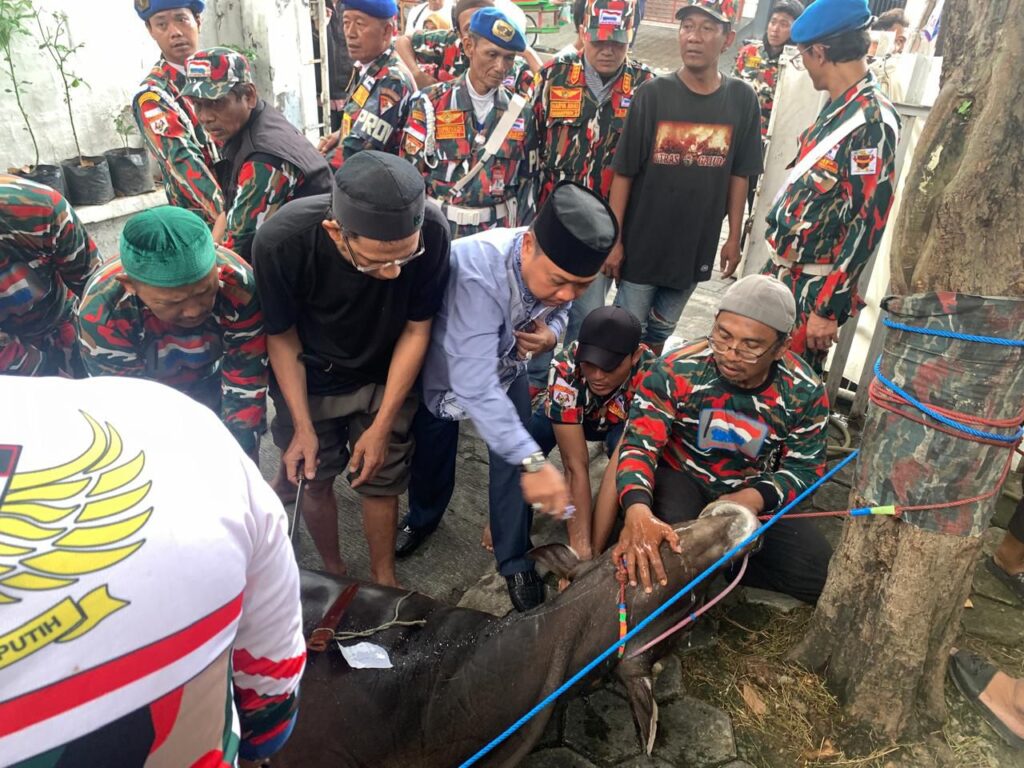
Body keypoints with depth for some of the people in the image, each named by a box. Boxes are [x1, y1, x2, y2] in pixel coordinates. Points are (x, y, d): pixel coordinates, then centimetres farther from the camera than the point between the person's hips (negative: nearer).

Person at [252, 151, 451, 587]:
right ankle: (333, 572, 41)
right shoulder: (281, 241, -34)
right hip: (311, 382, 0)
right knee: (315, 481, 13)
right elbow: (282, 337, -15)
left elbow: (416, 329, -16)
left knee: (380, 481, 8)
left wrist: (382, 426, -13)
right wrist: (303, 428, -13)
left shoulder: (431, 233, -31)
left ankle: (383, 579, 35)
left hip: (386, 377, 0)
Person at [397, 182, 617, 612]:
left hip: (508, 367, 3)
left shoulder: (564, 272, -27)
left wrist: (551, 332, -28)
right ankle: (422, 518, 51)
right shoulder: (476, 269, -46)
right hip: (447, 371, -3)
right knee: (432, 458, 17)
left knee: (515, 457, -3)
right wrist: (533, 462, -49)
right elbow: (474, 384, -47)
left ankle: (514, 561, 22)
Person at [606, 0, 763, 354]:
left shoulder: (742, 99, -2)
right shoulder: (653, 93, -9)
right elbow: (623, 173, -8)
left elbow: (738, 175, 5)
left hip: (696, 247, 2)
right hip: (641, 244, -2)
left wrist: (734, 237, 5)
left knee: (660, 333, 18)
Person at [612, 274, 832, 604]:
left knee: (820, 575, -13)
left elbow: (804, 468, -6)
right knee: (662, 552, -34)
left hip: (755, 492, 3)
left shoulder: (804, 392, -16)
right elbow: (639, 445, -25)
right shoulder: (674, 371, -24)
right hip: (681, 477, -3)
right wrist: (637, 509, -47)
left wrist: (754, 498, -29)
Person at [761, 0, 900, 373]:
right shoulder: (837, 108, 9)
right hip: (782, 272, 9)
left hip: (814, 289, -9)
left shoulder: (872, 123, -19)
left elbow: (867, 223, -22)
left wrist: (827, 307, -21)